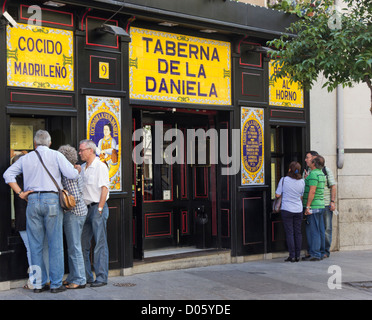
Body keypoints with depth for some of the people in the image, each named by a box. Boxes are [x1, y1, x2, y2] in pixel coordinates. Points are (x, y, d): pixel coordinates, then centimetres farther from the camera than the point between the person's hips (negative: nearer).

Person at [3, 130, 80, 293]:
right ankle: (56, 284, 4)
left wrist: (20, 193, 6)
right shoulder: (56, 155, 2)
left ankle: (39, 283, 13)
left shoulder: (26, 158, 13)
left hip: (32, 200, 3)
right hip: (51, 200, -3)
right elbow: (71, 174, -7)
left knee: (35, 244, 9)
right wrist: (77, 169, 15)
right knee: (55, 244, 2)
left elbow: (8, 174, 9)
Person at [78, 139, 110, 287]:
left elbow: (104, 189, -12)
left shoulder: (100, 166, -7)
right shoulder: (82, 168, 16)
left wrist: (99, 209, -15)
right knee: (83, 244, 8)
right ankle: (86, 276, 16)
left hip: (97, 207, -8)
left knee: (100, 244, -5)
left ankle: (101, 277, 0)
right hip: (85, 208, 8)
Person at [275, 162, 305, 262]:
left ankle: (292, 256, 0)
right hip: (298, 210, 3)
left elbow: (277, 195, -4)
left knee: (289, 233, 0)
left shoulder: (284, 180, -10)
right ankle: (297, 256, 12)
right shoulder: (302, 182, 0)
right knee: (298, 232, 9)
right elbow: (302, 197, 9)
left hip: (287, 209, -3)